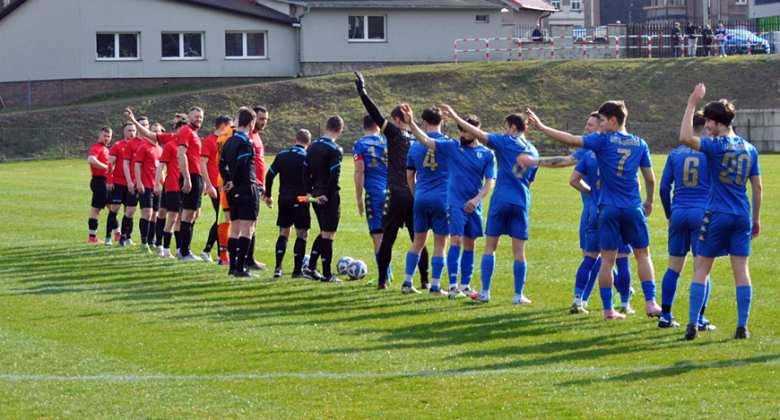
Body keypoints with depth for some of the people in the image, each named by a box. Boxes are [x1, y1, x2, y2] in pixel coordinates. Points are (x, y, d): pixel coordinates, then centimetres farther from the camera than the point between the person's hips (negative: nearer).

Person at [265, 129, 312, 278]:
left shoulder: (282, 155, 7)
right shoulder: (307, 157, -7)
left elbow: (270, 175, 8)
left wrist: (268, 195, 17)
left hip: (284, 198, 5)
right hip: (300, 199, -5)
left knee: (283, 233, 12)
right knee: (302, 235, 5)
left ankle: (278, 267, -1)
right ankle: (297, 270, 4)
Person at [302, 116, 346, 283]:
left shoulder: (313, 146, 10)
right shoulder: (335, 150, -13)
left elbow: (306, 170, 10)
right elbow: (334, 175, -21)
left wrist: (309, 191, 9)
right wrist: (327, 195, -14)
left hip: (316, 195, 7)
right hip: (329, 197, -7)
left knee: (324, 233, 18)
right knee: (328, 235, -1)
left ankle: (310, 269, 14)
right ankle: (327, 274, 3)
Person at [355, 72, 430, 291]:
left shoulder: (395, 134, -6)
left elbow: (376, 115, -9)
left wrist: (362, 92, -4)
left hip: (396, 195, -5)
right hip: (416, 195, 5)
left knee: (387, 239, 1)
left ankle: (382, 279, 1)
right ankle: (424, 280, 8)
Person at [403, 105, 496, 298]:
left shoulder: (486, 154, 2)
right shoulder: (452, 147, 0)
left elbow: (490, 181, -3)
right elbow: (425, 140, -5)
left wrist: (477, 199, -18)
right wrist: (411, 123, -17)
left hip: (474, 206, 2)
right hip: (455, 204, -2)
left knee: (470, 245, 8)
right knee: (456, 241, -13)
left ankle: (465, 286, 17)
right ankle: (453, 286, -14)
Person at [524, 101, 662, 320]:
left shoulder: (603, 140, -3)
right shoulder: (640, 144, 7)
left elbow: (572, 140, -12)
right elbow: (650, 178, 9)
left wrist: (541, 127, -7)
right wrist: (649, 201, 25)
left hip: (609, 209, -2)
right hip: (633, 208, 2)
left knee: (607, 259, 3)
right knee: (643, 255, 10)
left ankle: (608, 309, 4)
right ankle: (650, 303, -1)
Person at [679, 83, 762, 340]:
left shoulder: (717, 146, -9)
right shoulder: (749, 149, 9)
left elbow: (685, 138, -24)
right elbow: (757, 187, 11)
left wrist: (691, 104, -17)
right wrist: (756, 218, 20)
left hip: (717, 216, -4)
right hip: (742, 217, 5)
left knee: (701, 269, 3)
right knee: (741, 270, 4)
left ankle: (692, 324, 0)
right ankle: (742, 327, -1)